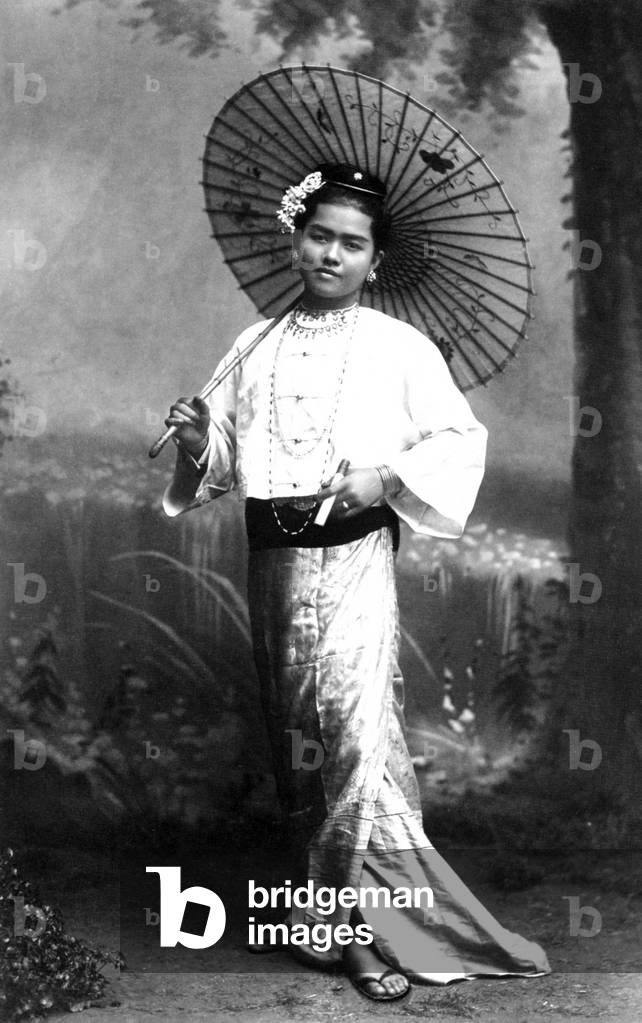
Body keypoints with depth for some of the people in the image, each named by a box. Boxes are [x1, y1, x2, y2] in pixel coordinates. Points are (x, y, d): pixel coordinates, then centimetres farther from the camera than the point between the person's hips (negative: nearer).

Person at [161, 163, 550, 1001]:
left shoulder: (399, 347, 0)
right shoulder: (256, 347, 11)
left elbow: (460, 439, -1)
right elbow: (224, 460, 16)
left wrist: (389, 476, -16)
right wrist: (197, 443, -6)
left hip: (354, 560, -5)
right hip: (273, 558, 5)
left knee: (356, 725, -14)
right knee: (296, 734, 9)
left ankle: (373, 928, -7)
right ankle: (333, 904, 22)